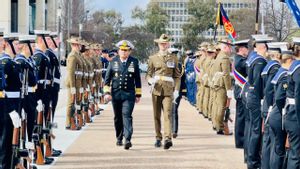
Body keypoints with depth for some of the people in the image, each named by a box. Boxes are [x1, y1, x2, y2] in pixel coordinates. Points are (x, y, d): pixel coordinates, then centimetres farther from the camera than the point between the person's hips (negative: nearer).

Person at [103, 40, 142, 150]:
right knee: (118, 117, 12)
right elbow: (107, 78, 5)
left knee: (127, 116, -14)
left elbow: (137, 79, 9)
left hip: (129, 93, -2)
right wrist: (106, 92, -4)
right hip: (116, 93, 2)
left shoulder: (134, 62, 4)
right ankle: (119, 138, 26)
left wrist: (138, 94, 9)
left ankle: (128, 140, -20)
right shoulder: (113, 62, 4)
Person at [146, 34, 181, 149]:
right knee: (157, 115, 5)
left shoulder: (173, 58, 10)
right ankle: (158, 138, 15)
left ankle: (168, 138, -25)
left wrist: (176, 90, 1)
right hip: (156, 89, 2)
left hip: (168, 90, -2)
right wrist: (150, 81, -11)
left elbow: (177, 76, 11)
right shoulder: (153, 58, 11)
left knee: (167, 114, -15)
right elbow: (148, 74, 12)